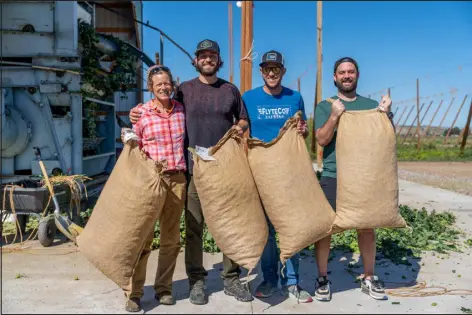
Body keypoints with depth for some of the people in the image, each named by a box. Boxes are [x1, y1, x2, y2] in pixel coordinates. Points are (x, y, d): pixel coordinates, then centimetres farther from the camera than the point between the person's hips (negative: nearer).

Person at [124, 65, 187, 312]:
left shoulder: (181, 109, 6)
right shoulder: (141, 113, -3)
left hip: (177, 179, 3)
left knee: (171, 239, 9)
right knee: (142, 238, 0)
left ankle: (163, 288, 23)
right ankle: (134, 293, 12)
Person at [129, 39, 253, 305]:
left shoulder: (231, 90, 11)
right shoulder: (184, 90, 8)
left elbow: (244, 120, 16)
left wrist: (239, 128, -6)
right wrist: (140, 113, -5)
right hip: (194, 166, -1)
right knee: (194, 226, 3)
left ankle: (232, 278, 19)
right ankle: (197, 280, 16)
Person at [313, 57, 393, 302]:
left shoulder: (371, 105, 10)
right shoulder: (325, 106, 4)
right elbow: (322, 140, -8)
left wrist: (386, 114, -10)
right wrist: (335, 115, -22)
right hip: (332, 176, -2)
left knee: (366, 226, 8)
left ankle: (368, 278, 24)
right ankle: (322, 278, 12)